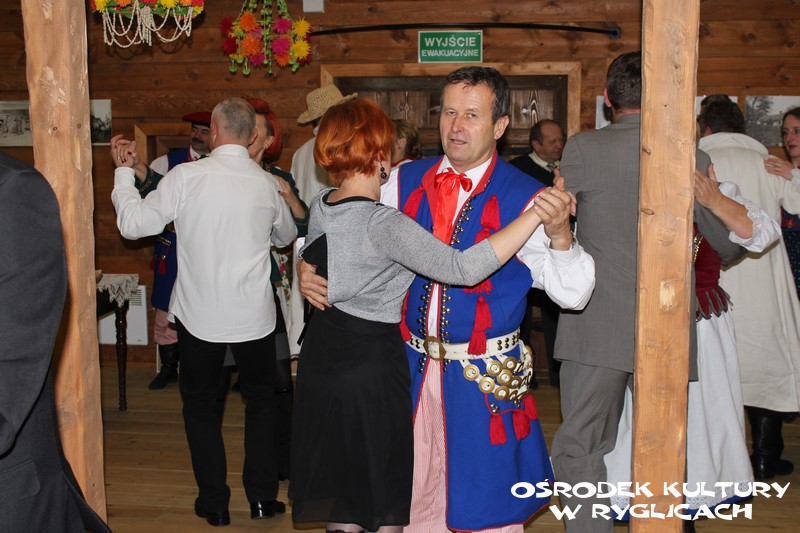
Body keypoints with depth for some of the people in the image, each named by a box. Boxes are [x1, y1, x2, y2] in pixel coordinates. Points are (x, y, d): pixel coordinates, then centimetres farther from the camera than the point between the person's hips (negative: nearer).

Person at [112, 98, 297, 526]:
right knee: (260, 400, 19)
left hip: (199, 314, -2)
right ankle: (262, 497, 20)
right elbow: (286, 236, 15)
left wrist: (123, 174, 6)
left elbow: (133, 224, -8)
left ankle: (214, 503, 19)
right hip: (254, 315, 2)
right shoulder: (267, 184, -3)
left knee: (200, 404, 15)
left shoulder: (185, 176, -13)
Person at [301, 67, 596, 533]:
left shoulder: (525, 198, -10)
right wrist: (308, 265, -7)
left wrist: (560, 235, -31)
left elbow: (572, 294, -14)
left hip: (486, 375, -4)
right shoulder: (407, 181, 2)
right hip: (413, 366, 4)